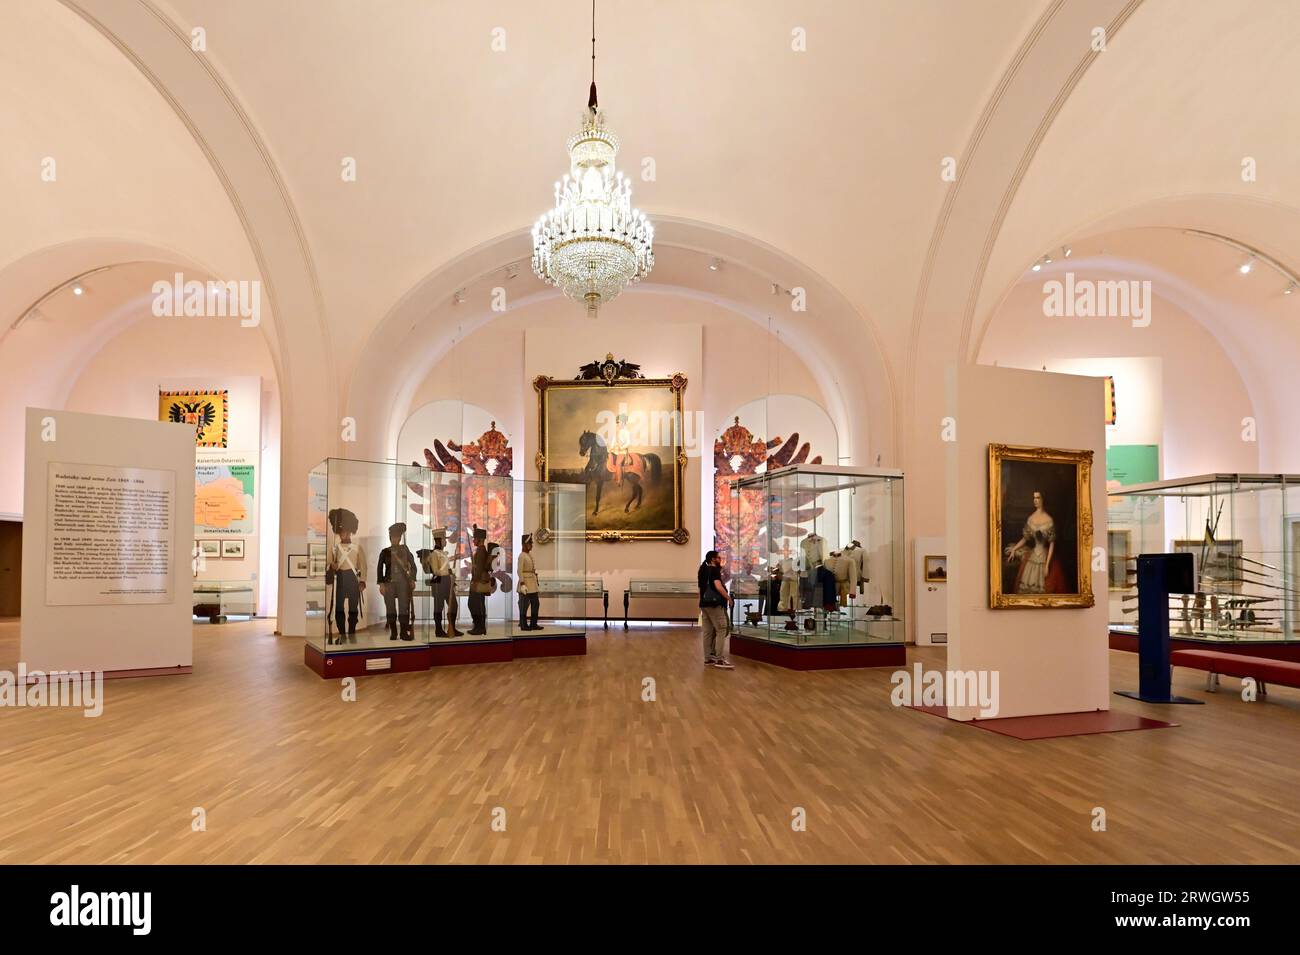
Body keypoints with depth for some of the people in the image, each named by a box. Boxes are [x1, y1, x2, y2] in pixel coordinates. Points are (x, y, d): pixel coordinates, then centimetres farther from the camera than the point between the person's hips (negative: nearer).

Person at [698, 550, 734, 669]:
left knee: (708, 632, 9)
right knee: (721, 630, -7)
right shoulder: (714, 570, -11)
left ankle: (708, 658, 11)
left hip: (704, 604, 9)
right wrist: (729, 598, -11)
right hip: (714, 604, -9)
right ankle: (719, 659, -11)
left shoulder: (703, 570, 15)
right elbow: (718, 587, -23)